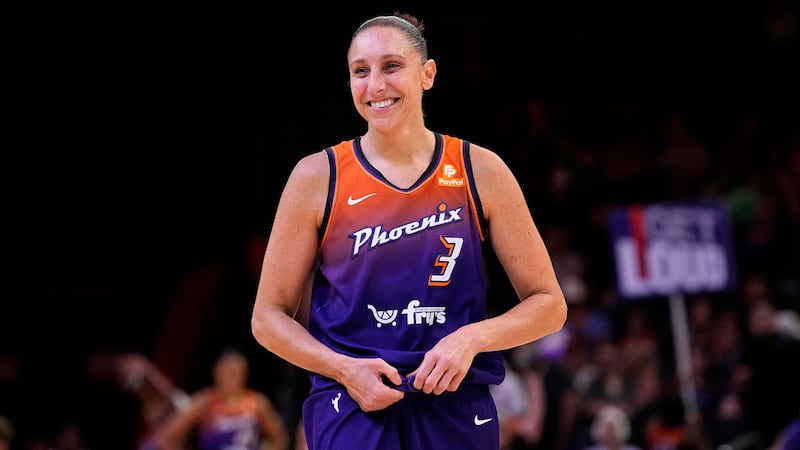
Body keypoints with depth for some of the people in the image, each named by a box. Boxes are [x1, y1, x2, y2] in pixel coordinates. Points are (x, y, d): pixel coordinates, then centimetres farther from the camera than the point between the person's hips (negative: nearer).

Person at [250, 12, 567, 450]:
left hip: (457, 410, 2)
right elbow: (268, 316, 5)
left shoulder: (480, 172, 2)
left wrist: (472, 338, -11)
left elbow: (548, 304, 6)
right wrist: (345, 369, -11)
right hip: (352, 406, -2)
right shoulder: (317, 177, 1)